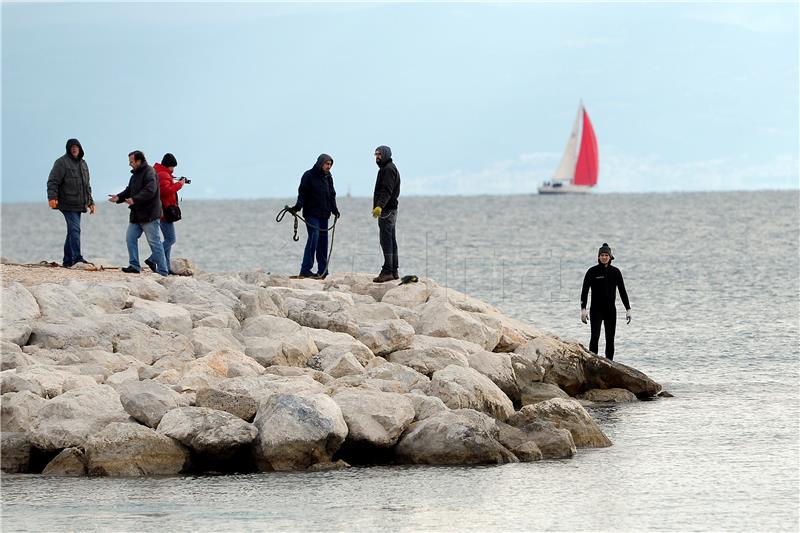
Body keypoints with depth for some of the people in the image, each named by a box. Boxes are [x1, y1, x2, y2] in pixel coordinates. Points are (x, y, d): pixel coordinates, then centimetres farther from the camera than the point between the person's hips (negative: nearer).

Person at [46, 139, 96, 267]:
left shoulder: (83, 163, 19)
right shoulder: (62, 162, -5)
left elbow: (87, 186, 27)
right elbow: (53, 182, -12)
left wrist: (90, 202, 24)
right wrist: (52, 197, -26)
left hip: (78, 205, 8)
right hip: (68, 203, -8)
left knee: (73, 231, 9)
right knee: (75, 229, -17)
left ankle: (68, 261, 13)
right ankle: (77, 257, -22)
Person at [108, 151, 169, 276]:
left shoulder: (149, 173, -13)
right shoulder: (136, 174, 17)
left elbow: (150, 191, -26)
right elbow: (129, 191, 23)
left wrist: (135, 200, -30)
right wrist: (119, 197, 5)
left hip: (149, 214, -10)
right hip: (137, 215, 10)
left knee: (154, 242, -7)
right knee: (130, 238, 4)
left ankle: (162, 271, -3)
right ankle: (134, 266, 9)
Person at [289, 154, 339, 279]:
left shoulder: (328, 178, 15)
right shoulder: (309, 176, -6)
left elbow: (332, 195, 22)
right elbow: (302, 193, -10)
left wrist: (334, 209, 11)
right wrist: (298, 206, -24)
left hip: (324, 215, 7)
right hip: (312, 214, -7)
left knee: (323, 241, 8)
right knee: (313, 238, -16)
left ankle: (323, 271, 13)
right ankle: (305, 270, -17)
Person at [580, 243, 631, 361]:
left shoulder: (615, 272, 4)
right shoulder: (592, 272, -4)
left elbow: (622, 291, 8)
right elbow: (584, 291, -6)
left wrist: (628, 309, 4)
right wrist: (583, 309, -16)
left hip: (611, 310, 3)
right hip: (596, 310, -3)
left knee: (610, 339, 4)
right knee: (595, 336, -17)